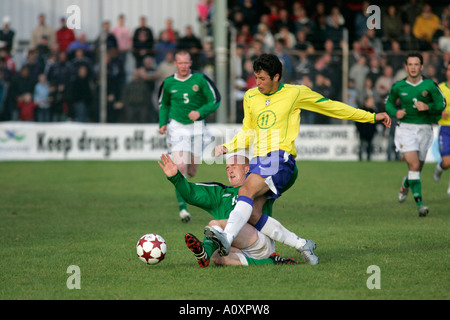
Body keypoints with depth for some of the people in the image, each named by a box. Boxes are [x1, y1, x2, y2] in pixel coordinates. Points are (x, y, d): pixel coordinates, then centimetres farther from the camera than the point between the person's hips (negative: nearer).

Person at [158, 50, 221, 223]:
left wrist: (200, 112, -18)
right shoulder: (168, 83, 0)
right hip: (176, 126, -1)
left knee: (192, 171, 7)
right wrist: (162, 123, 2)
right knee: (180, 166, -17)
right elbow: (163, 104, 17)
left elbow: (215, 101, -2)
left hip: (196, 126, 1)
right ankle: (182, 206, -9)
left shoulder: (200, 79, -5)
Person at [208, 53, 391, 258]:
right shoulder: (250, 97, 18)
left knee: (246, 191, -30)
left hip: (280, 158, -6)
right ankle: (302, 245, 3)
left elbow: (332, 107, 14)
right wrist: (227, 147, 7)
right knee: (252, 214, -11)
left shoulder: (295, 93, 5)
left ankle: (227, 238, -46)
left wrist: (372, 117, 17)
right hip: (258, 161, 6)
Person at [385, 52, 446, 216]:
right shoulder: (398, 86, -1)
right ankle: (419, 203, -20)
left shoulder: (430, 85, -3)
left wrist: (427, 107, -19)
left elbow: (441, 104, 0)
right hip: (405, 128, -2)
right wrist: (395, 112, -7)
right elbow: (389, 103, 14)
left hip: (424, 129, 2)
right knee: (414, 165, -18)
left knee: (418, 168, 11)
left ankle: (405, 184, 47)